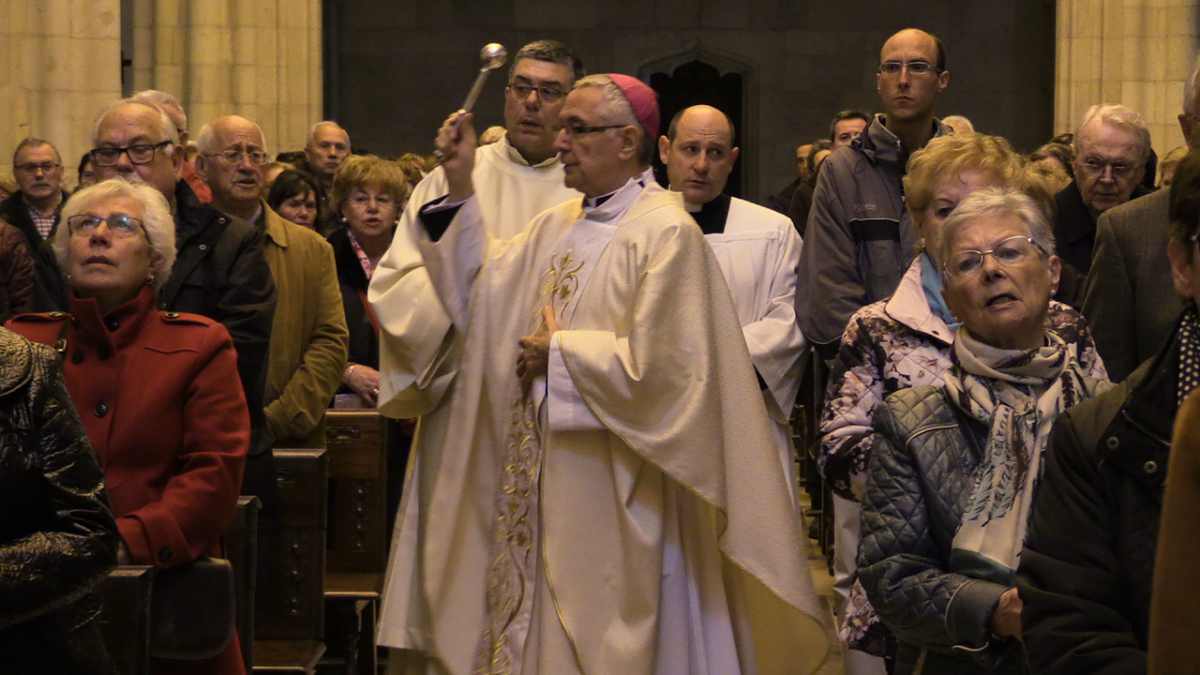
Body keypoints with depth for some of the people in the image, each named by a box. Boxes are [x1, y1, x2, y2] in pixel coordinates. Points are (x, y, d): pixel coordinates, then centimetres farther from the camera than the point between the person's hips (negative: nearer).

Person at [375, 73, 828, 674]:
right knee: (538, 625, 13)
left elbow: (654, 365, -21)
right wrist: (460, 186, 3)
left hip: (615, 498, -8)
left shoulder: (666, 233, -14)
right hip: (545, 486, 8)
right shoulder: (556, 227, 12)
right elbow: (484, 282, 7)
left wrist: (559, 351, -10)